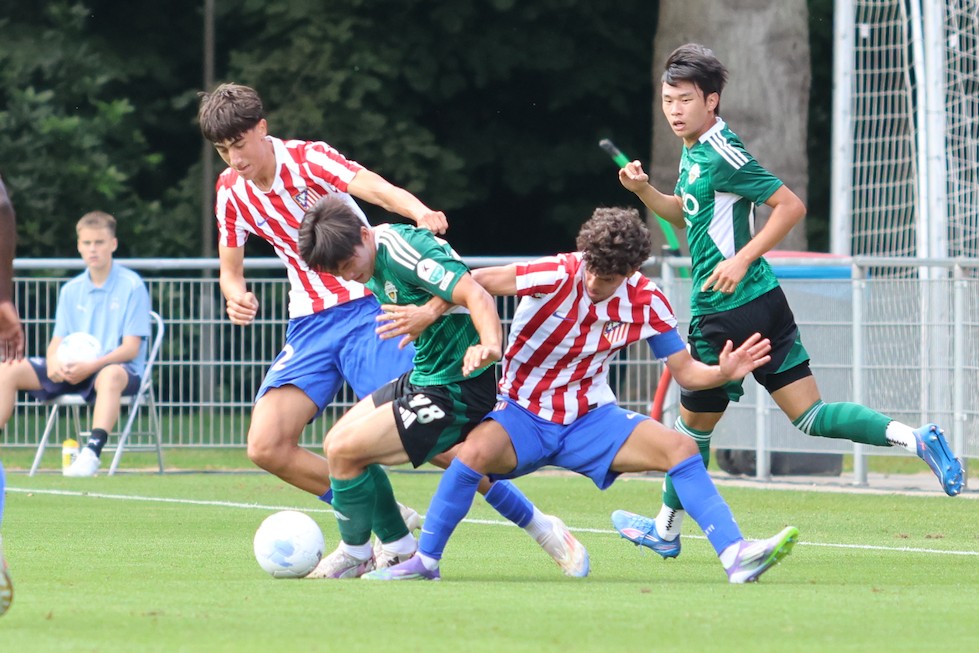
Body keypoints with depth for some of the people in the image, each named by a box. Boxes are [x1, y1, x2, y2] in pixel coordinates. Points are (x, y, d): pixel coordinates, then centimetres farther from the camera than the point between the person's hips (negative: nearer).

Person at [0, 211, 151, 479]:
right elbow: (57, 341, 10)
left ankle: (92, 453, -56)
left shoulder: (132, 286, -4)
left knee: (111, 376, -43)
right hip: (71, 371, 6)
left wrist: (91, 366, -25)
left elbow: (130, 348, -10)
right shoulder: (71, 290, 12)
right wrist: (54, 361, -15)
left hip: (119, 368, -6)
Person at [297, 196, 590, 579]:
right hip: (421, 378, 10)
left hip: (454, 392, -10)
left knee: (344, 451, -12)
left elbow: (475, 295, -34)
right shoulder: (374, 261, 4)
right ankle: (400, 551, 19)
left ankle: (355, 555, 10)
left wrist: (491, 345, -49)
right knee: (337, 443, 12)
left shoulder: (404, 250, -24)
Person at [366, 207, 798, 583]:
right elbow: (473, 282, -22)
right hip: (523, 415, -3)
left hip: (591, 419, 3)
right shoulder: (559, 276, -19)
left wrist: (723, 372, -21)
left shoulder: (645, 301, -5)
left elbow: (685, 372, 0)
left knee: (680, 448, -16)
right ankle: (425, 560, -18)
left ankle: (737, 557, -18)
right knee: (478, 450, -35)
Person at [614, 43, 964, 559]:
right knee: (809, 415, 3)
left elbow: (790, 205, -16)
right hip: (762, 305, 9)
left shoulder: (721, 153, -15)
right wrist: (644, 191, 12)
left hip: (729, 311, -9)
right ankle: (914, 438, -11)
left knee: (693, 424, 8)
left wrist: (742, 259, -21)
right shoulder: (693, 150, 13)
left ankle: (666, 530, 22)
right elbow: (687, 215, 29)